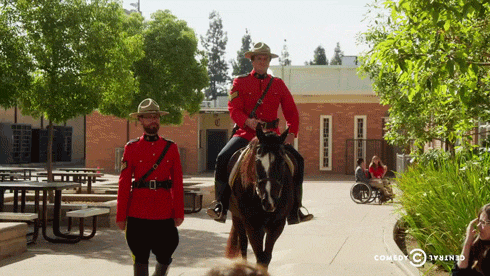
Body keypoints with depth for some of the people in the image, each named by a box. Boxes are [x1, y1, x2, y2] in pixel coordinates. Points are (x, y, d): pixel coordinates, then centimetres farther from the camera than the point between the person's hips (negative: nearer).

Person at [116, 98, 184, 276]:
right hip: (138, 213, -1)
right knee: (140, 259, 4)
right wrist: (121, 216, -3)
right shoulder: (131, 148, 2)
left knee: (165, 257, 7)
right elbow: (124, 183, 0)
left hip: (165, 213, 1)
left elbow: (178, 183, 5)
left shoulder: (171, 147, 6)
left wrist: (179, 213, 0)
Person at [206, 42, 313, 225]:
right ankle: (221, 206, -11)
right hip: (246, 133, -2)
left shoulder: (278, 84, 14)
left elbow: (291, 111, 12)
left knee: (297, 160, -14)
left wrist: (291, 133, -5)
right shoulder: (240, 82, 7)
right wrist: (248, 121, -24)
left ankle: (294, 211, -4)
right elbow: (234, 109, -4)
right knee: (223, 158, -24)